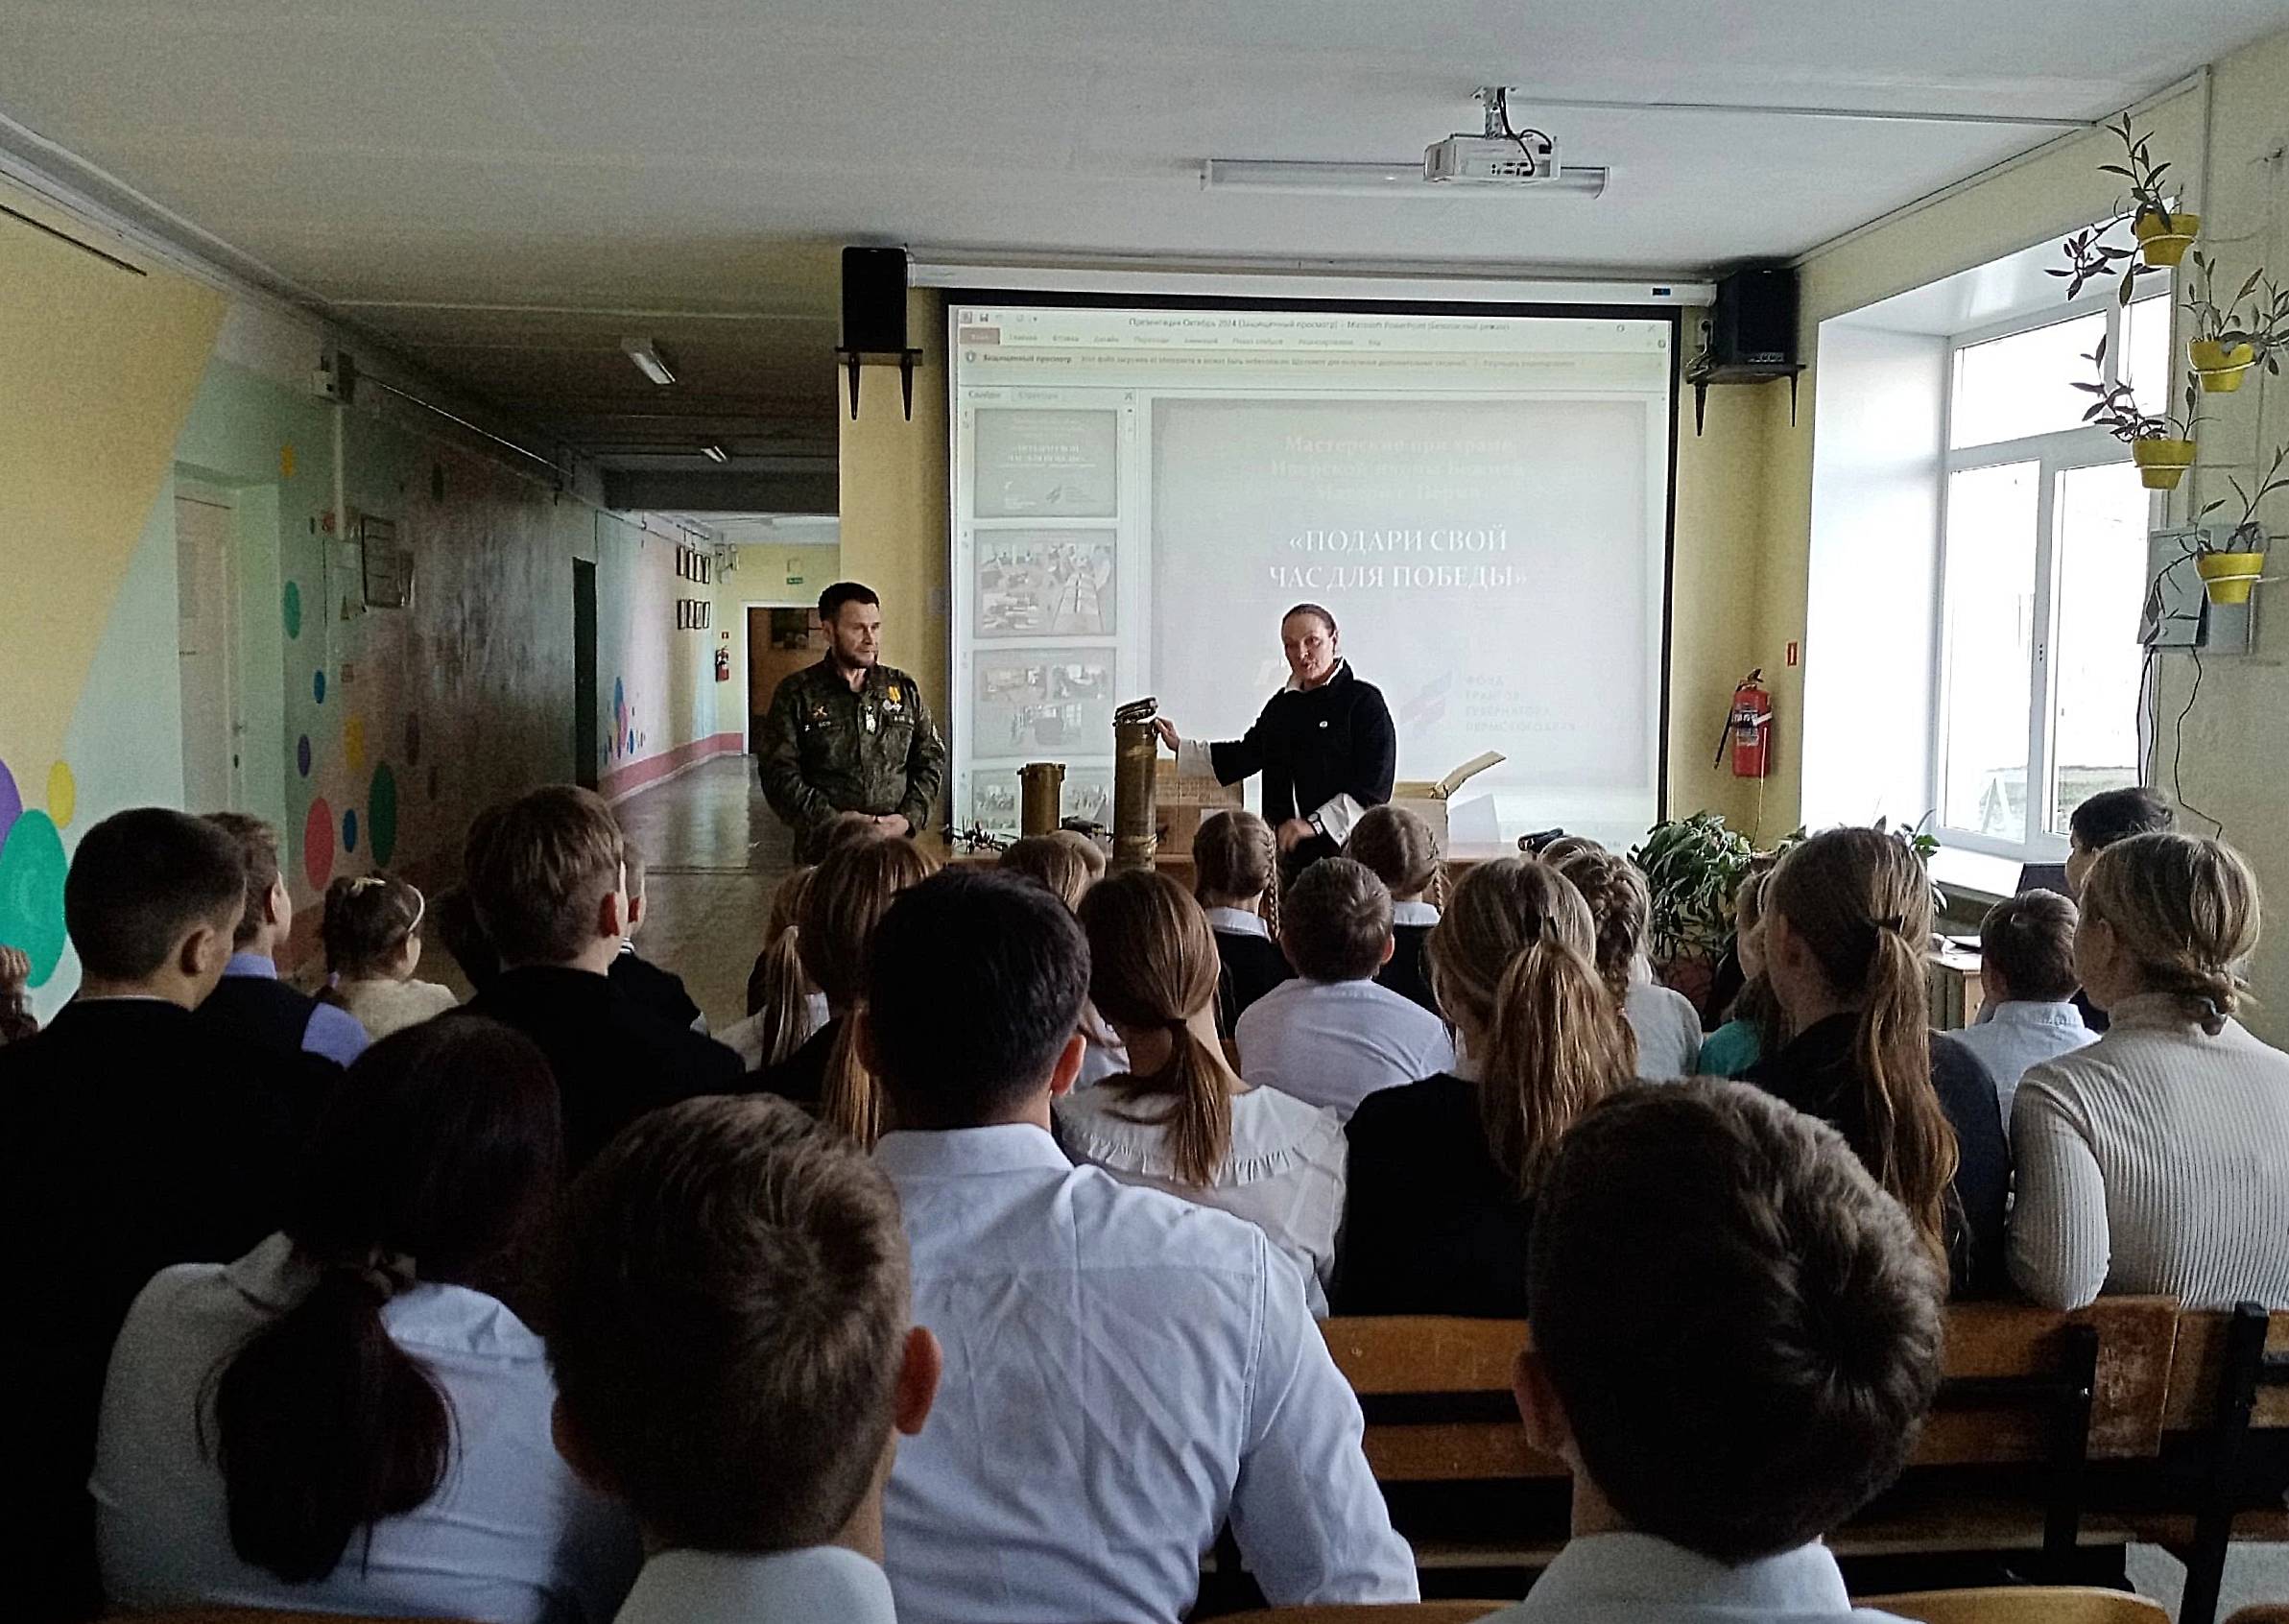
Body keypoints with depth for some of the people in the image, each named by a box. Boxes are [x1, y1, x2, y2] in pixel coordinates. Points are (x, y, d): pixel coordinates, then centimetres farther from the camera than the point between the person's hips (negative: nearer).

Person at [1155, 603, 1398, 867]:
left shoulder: (1364, 701, -4)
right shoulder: (1283, 704, 16)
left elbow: (1375, 786, -11)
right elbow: (1247, 754, 31)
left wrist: (1313, 824, -16)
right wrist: (1181, 747, 28)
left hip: (1342, 850, -5)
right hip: (1286, 851, 5)